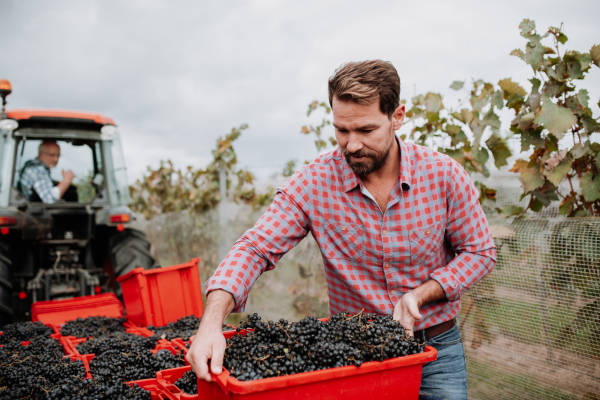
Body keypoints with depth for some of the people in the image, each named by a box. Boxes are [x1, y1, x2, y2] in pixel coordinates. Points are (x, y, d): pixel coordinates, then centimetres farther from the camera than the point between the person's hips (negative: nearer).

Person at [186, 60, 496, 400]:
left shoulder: (444, 174, -13)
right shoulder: (313, 184, -15)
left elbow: (479, 252, -3)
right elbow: (255, 249, -19)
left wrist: (421, 294, -19)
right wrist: (212, 322, -35)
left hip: (437, 350, 1)